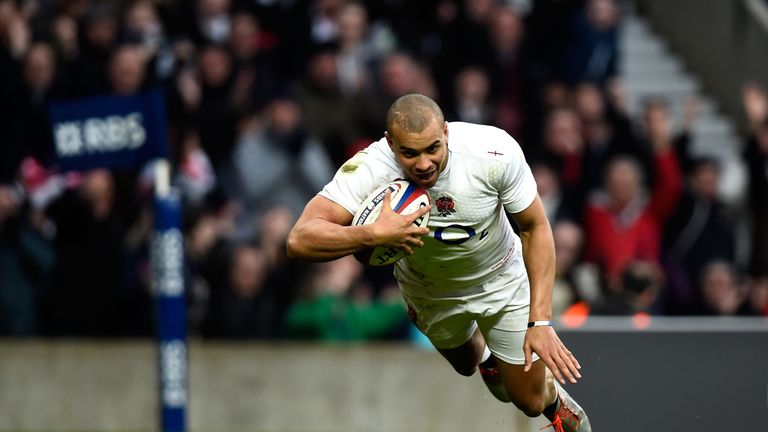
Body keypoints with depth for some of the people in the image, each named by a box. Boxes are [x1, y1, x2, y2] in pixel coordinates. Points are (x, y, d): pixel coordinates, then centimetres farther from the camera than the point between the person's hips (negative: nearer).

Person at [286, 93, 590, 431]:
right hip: (428, 287, 1)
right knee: (465, 364, 29)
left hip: (501, 278, -1)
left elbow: (536, 228, -21)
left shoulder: (496, 151, -36)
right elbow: (300, 241, -45)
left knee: (530, 401, 10)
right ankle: (486, 356, 67)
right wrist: (373, 235, -61)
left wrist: (540, 322, -27)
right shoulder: (368, 171, -38)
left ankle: (557, 403, 48)